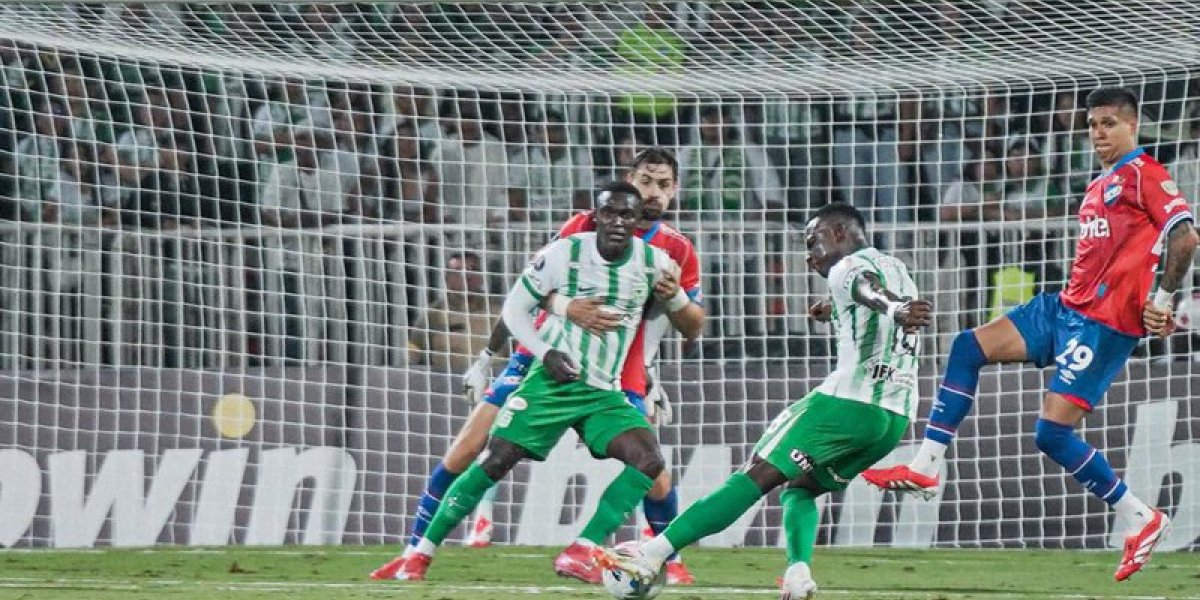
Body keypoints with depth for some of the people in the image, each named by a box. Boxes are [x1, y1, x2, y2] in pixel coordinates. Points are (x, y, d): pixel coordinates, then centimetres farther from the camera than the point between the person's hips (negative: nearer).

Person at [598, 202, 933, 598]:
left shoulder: (848, 269, -2)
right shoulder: (898, 271, 24)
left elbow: (871, 288, -26)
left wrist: (898, 311, -46)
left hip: (850, 402, -8)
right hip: (895, 418, 8)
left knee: (756, 477, -8)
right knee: (799, 488, 18)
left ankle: (653, 554, -12)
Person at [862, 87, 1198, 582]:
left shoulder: (1144, 173, -10)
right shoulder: (1099, 187, 19)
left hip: (1105, 324, -10)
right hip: (1065, 307, 10)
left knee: (1052, 433, -13)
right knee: (969, 347, 5)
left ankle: (1141, 519, 0)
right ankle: (927, 467, 4)